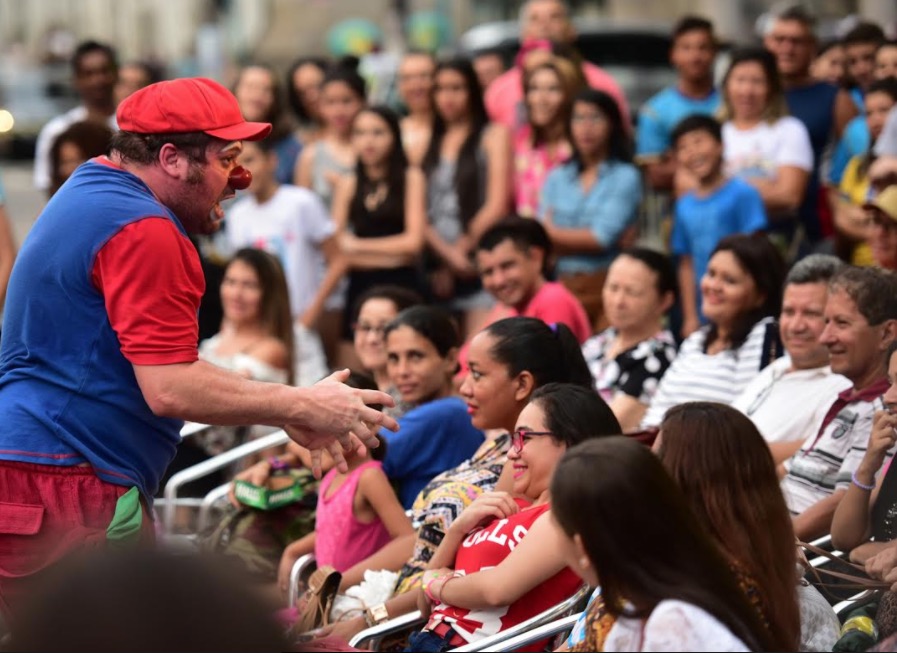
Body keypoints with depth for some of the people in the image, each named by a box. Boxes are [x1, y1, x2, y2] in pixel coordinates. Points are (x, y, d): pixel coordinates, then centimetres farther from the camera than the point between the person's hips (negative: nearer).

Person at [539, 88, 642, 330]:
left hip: (606, 288, -3)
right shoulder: (557, 178, 14)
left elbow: (603, 237, -8)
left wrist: (553, 233, 4)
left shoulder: (625, 177, 1)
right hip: (564, 287, 3)